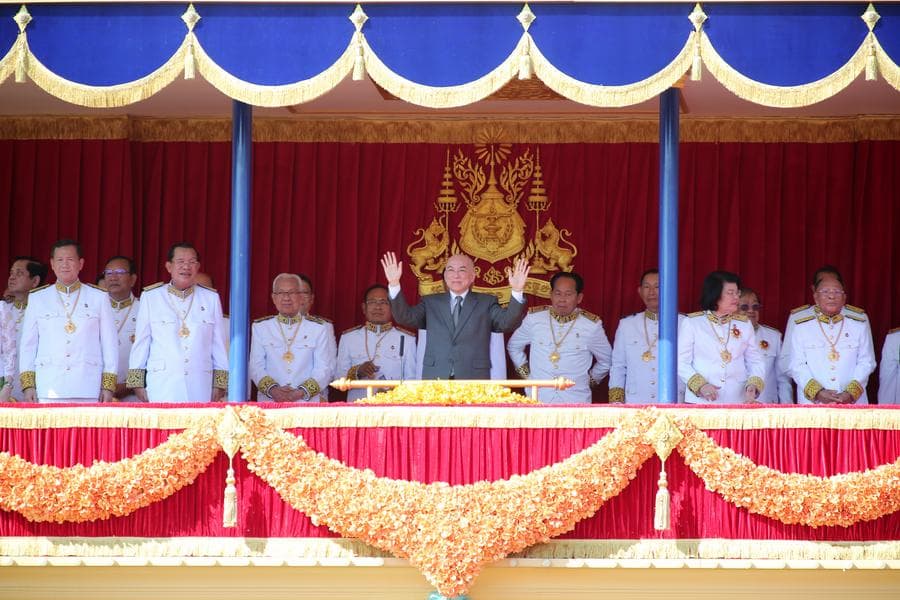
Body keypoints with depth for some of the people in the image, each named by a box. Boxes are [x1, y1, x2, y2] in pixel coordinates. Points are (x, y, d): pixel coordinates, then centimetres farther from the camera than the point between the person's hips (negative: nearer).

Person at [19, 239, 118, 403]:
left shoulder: (99, 297, 11)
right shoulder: (37, 298, 14)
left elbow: (109, 344, 10)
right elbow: (28, 344, 14)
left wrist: (109, 386, 3)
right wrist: (28, 384, 5)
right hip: (48, 388, 1)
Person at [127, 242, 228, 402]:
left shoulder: (211, 298, 10)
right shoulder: (150, 296, 7)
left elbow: (218, 344, 13)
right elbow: (141, 342, 9)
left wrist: (220, 383, 8)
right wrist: (138, 383, 6)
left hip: (200, 387, 1)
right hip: (161, 387, -1)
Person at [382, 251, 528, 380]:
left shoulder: (486, 303, 12)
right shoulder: (431, 303, 16)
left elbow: (507, 322, -3)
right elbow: (405, 317, 4)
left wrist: (517, 291, -19)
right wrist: (394, 284, -9)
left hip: (474, 383, -1)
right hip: (435, 380, 1)